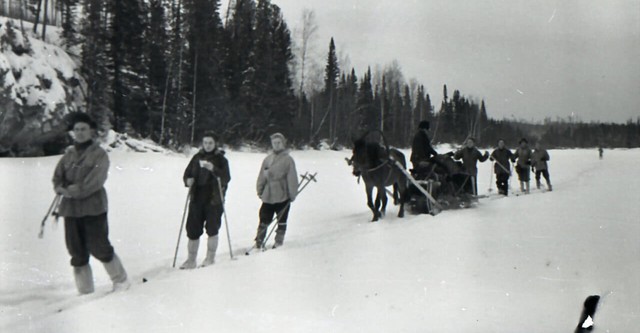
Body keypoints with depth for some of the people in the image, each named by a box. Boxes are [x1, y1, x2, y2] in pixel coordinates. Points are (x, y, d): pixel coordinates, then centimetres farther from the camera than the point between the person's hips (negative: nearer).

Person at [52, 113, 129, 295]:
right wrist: (61, 188, -11)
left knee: (98, 247, -4)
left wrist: (75, 190, -17)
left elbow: (95, 180, -14)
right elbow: (57, 176, 9)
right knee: (77, 251, 9)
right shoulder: (69, 154, 12)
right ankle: (85, 290, 20)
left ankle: (120, 280, 15)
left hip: (93, 207, -5)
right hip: (71, 208, 6)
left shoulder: (99, 154, -4)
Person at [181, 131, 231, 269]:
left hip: (214, 199, -3)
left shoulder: (221, 159, 0)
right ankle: (191, 260, 16)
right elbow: (187, 174, 15)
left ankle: (210, 258, 13)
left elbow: (226, 178, -12)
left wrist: (214, 169, -27)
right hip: (197, 199, 4)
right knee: (192, 230, 5)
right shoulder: (197, 158, 10)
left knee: (212, 229, -3)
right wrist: (188, 180, -7)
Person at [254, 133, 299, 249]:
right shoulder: (267, 159, 7)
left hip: (283, 196, -3)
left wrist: (292, 194, -8)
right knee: (264, 220, 5)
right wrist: (260, 190, 8)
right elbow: (261, 176, 12)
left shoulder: (288, 159, -5)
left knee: (282, 221, 10)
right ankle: (259, 242, 13)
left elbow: (292, 178, -6)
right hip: (268, 196, 3)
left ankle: (279, 242, 22)